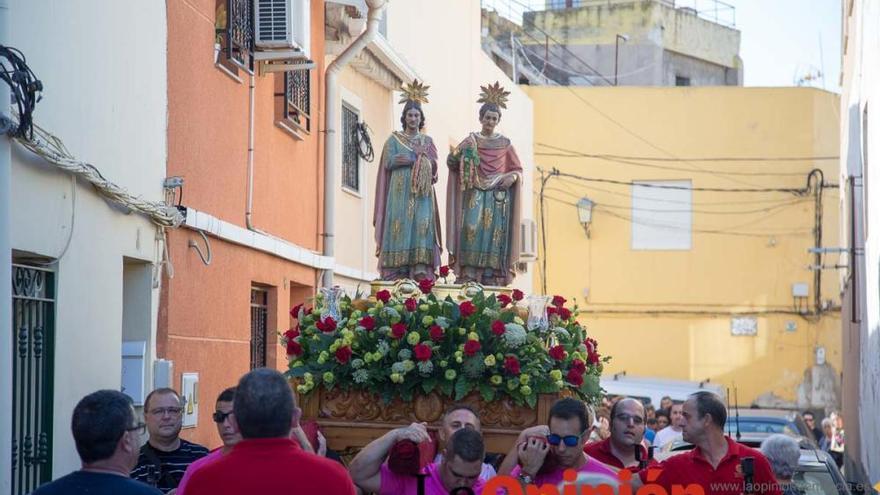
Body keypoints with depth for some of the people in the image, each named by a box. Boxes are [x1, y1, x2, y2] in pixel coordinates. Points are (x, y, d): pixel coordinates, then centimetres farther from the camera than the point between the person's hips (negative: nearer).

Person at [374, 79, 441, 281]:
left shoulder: (427, 141, 18)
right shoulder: (394, 139, 11)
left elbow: (433, 164, 5)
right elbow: (389, 161, -4)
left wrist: (405, 158, -8)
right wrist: (419, 158, -5)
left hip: (422, 192, 2)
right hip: (401, 191, -2)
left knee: (422, 224, -12)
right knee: (400, 224, -11)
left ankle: (420, 268, -20)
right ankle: (397, 271, -14)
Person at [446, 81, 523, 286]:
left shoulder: (505, 143, 9)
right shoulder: (471, 140, 8)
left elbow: (518, 169, 13)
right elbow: (451, 162, 2)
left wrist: (513, 177, -9)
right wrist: (462, 150, -18)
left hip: (498, 196, 1)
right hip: (475, 195, -1)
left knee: (494, 233, -7)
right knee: (471, 228, -15)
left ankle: (491, 276, -6)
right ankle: (468, 273, -14)